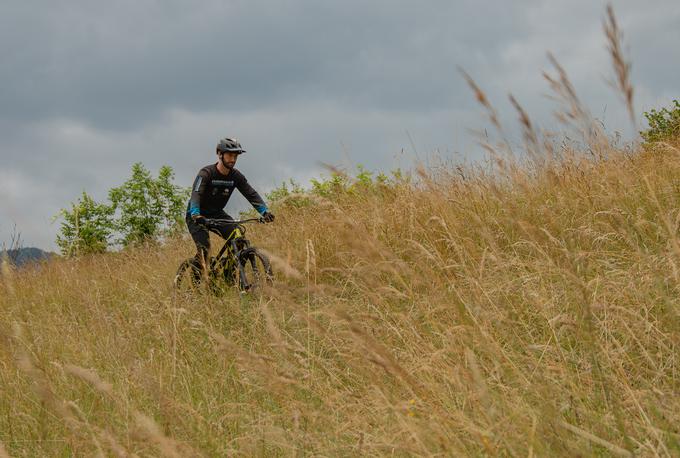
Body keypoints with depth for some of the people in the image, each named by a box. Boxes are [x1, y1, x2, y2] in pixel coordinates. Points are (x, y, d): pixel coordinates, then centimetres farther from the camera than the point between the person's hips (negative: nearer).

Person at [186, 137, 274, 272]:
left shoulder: (236, 176, -7)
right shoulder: (206, 173, -22)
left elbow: (251, 194, -13)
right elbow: (196, 194, -35)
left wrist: (265, 211, -30)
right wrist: (195, 215, -54)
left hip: (216, 214, 5)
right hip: (197, 216, -5)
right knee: (204, 248, -26)